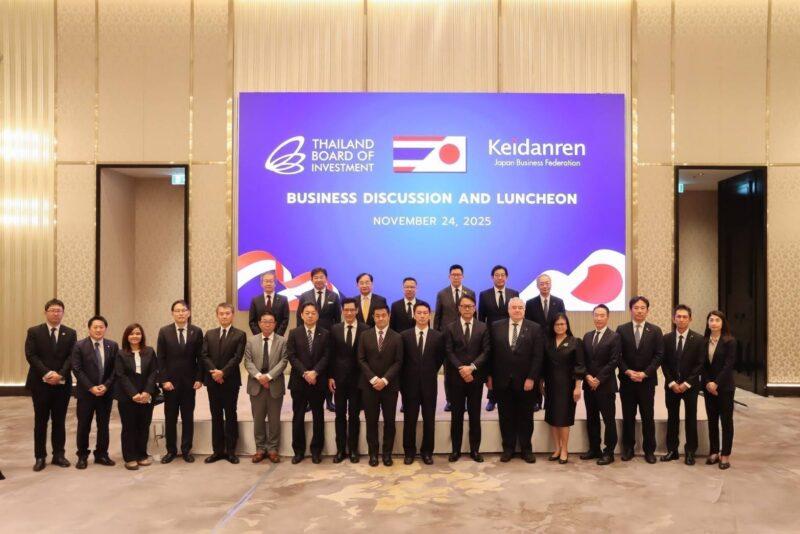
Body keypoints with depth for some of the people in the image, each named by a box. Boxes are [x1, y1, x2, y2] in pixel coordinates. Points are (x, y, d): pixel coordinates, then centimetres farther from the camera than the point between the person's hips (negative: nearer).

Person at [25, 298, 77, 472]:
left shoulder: (70, 333, 6)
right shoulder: (34, 332, 1)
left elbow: (72, 357, -1)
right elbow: (31, 355, -8)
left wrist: (60, 374, -16)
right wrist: (47, 373, -18)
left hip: (63, 383, 2)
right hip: (40, 383, -1)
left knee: (59, 421, 7)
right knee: (40, 421, 5)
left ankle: (59, 455, 15)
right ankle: (40, 457, 13)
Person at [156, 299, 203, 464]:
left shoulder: (197, 332, 0)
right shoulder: (164, 331, -1)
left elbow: (200, 357, 2)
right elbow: (160, 359, -2)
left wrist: (199, 379, -5)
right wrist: (164, 380, -9)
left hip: (189, 381, 0)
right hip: (170, 382, 0)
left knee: (188, 417, 7)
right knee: (170, 418, 7)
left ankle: (186, 450, 17)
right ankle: (171, 450, 18)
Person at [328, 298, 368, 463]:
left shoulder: (365, 330, -4)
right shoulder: (335, 329, 3)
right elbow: (331, 355, 4)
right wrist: (330, 376, -1)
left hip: (357, 378, -2)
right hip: (339, 378, 2)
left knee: (354, 415, 8)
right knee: (340, 415, 9)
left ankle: (353, 449, 19)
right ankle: (340, 449, 18)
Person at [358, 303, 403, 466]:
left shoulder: (396, 337, 1)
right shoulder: (365, 336, 4)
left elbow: (398, 362, -3)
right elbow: (361, 360, 0)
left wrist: (385, 379, -14)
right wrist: (373, 379, -12)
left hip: (390, 385, 0)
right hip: (369, 385, 1)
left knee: (389, 421, 5)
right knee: (371, 421, 5)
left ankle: (387, 453, 17)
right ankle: (373, 453, 16)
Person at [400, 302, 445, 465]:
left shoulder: (438, 336, 0)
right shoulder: (404, 335, -1)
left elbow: (440, 359, 9)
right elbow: (401, 360, 4)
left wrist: (430, 373, 6)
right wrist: (403, 380, 3)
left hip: (429, 384, 0)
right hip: (410, 384, 0)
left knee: (429, 420, 8)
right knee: (409, 420, 7)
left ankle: (427, 451, 21)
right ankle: (409, 451, 20)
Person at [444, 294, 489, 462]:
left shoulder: (483, 328, 5)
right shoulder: (450, 328, 4)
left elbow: (486, 351, -3)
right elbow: (449, 352, -3)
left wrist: (472, 367, -15)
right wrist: (461, 369, -15)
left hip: (476, 377, 0)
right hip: (456, 377, 0)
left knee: (475, 414, 7)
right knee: (456, 415, 6)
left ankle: (475, 449, 17)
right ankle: (456, 450, 15)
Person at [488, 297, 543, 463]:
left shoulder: (535, 328, -1)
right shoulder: (496, 326, 3)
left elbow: (538, 356, -5)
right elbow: (492, 353, 4)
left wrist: (531, 378, -11)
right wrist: (489, 376, 0)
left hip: (525, 381, -1)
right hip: (502, 381, 1)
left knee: (526, 417, 10)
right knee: (506, 417, 9)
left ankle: (526, 449, 23)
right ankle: (508, 448, 22)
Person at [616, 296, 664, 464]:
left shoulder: (655, 331, 3)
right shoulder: (621, 329, 2)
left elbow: (659, 355, -2)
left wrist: (644, 373, -12)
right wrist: (628, 372, -12)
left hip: (647, 381, 0)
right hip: (627, 380, 0)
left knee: (648, 417, 5)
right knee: (628, 417, 8)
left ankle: (649, 450, 16)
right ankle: (628, 448, 18)